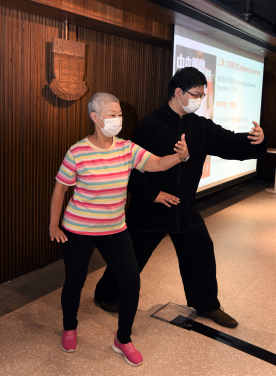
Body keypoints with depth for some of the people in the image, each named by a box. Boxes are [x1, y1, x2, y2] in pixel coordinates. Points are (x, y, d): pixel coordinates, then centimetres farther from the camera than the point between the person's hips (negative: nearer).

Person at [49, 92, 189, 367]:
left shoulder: (127, 149, -4)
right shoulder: (77, 153, -14)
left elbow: (157, 163, -15)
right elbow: (59, 189, -5)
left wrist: (180, 156, -35)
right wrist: (53, 225, -3)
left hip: (115, 230, 3)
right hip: (78, 231, -3)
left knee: (131, 283, -1)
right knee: (74, 282, 13)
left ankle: (123, 340, 23)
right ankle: (69, 329, 45)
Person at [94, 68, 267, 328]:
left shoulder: (201, 126, 3)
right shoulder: (150, 125, -14)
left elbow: (230, 144, -2)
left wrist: (255, 141, -22)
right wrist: (151, 194, -19)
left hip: (185, 208, 6)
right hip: (150, 207, -5)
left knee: (202, 253, 12)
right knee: (132, 256, 7)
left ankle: (207, 305, 34)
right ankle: (106, 294, 33)